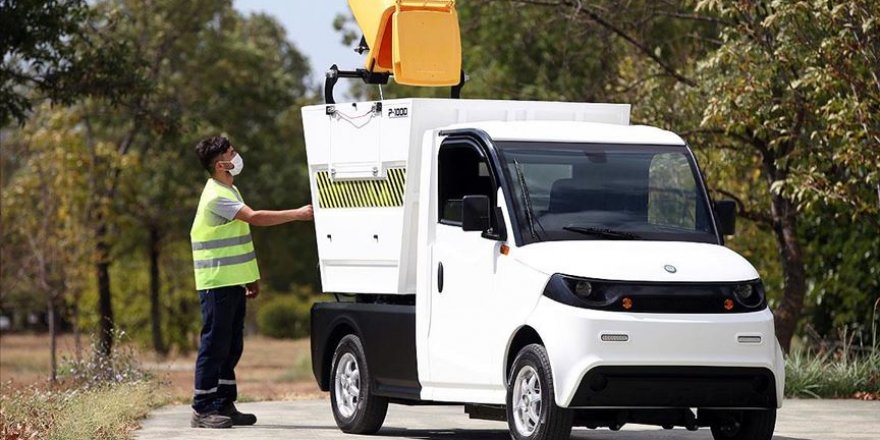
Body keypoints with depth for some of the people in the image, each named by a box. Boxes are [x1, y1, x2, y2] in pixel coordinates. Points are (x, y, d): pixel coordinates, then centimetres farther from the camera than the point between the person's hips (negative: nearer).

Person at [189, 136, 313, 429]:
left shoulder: (229, 191, 17)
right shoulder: (216, 196, -17)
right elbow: (255, 218, -26)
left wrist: (250, 278, 21)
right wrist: (298, 214, -25)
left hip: (232, 282, 10)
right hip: (217, 283, -10)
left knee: (231, 347, 10)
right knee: (215, 344, -8)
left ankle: (224, 406, 15)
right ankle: (202, 410, -6)